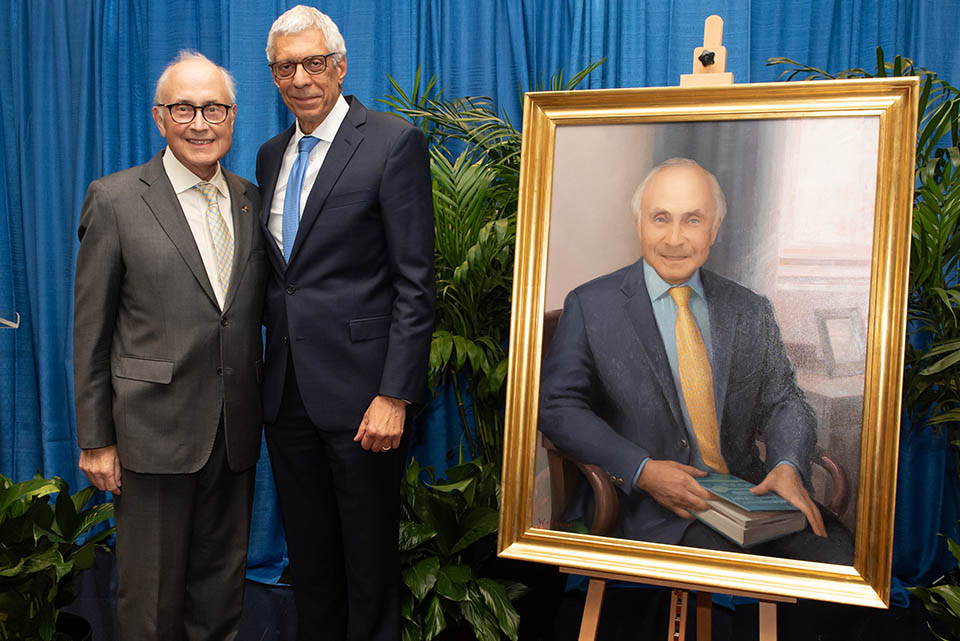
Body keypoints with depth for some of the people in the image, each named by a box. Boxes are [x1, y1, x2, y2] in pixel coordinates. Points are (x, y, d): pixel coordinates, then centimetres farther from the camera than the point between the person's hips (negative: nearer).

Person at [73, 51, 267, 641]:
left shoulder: (252, 200, 7)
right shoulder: (115, 200, -5)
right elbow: (90, 331, -4)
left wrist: (257, 412, 6)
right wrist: (95, 439, -4)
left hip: (235, 433, 4)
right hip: (154, 432, -4)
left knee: (223, 583, 17)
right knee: (152, 593, 11)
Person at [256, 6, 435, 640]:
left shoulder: (394, 141, -8)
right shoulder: (271, 155, 13)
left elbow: (416, 282, -13)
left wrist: (395, 396, -17)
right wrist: (272, 365, 9)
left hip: (359, 391, -6)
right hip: (288, 391, 6)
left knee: (370, 558, 10)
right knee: (308, 556, 19)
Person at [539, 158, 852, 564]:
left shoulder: (750, 312, 12)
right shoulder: (590, 306, 0)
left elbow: (783, 401, 11)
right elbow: (557, 406, -4)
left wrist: (788, 466, -11)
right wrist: (641, 470, -16)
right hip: (652, 505, -4)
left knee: (839, 556, -19)